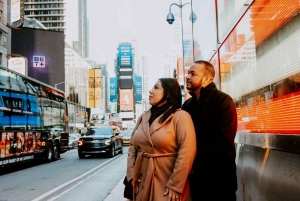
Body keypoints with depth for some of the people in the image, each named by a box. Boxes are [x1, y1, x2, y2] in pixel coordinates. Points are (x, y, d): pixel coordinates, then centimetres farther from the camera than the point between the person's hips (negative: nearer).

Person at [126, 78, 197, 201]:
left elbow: (187, 152, -17)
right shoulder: (143, 118, 10)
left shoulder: (181, 116, -9)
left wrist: (175, 186, -18)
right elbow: (132, 147, 11)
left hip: (167, 184, -5)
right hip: (143, 184, 6)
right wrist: (132, 176, 0)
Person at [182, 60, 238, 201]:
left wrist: (195, 163, -18)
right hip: (194, 174, 6)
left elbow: (223, 140, -18)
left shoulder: (223, 101, -9)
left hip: (219, 175, -6)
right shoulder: (187, 105, 12)